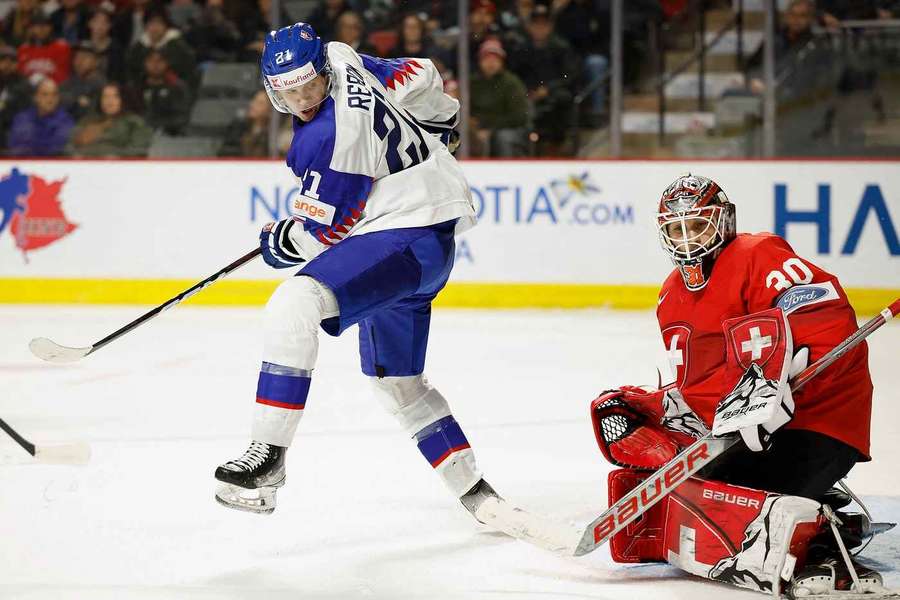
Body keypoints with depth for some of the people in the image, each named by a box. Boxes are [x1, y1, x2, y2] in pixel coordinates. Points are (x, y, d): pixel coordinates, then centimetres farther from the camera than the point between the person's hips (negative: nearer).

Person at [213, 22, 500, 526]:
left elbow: (320, 231, -15)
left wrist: (278, 242, 6)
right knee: (394, 378, 22)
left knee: (296, 304, -29)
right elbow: (421, 79, 19)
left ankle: (269, 454, -32)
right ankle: (472, 489, 30)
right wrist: (436, 124, 39)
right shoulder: (344, 60, 2)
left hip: (409, 238, -11)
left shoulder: (330, 136, -24)